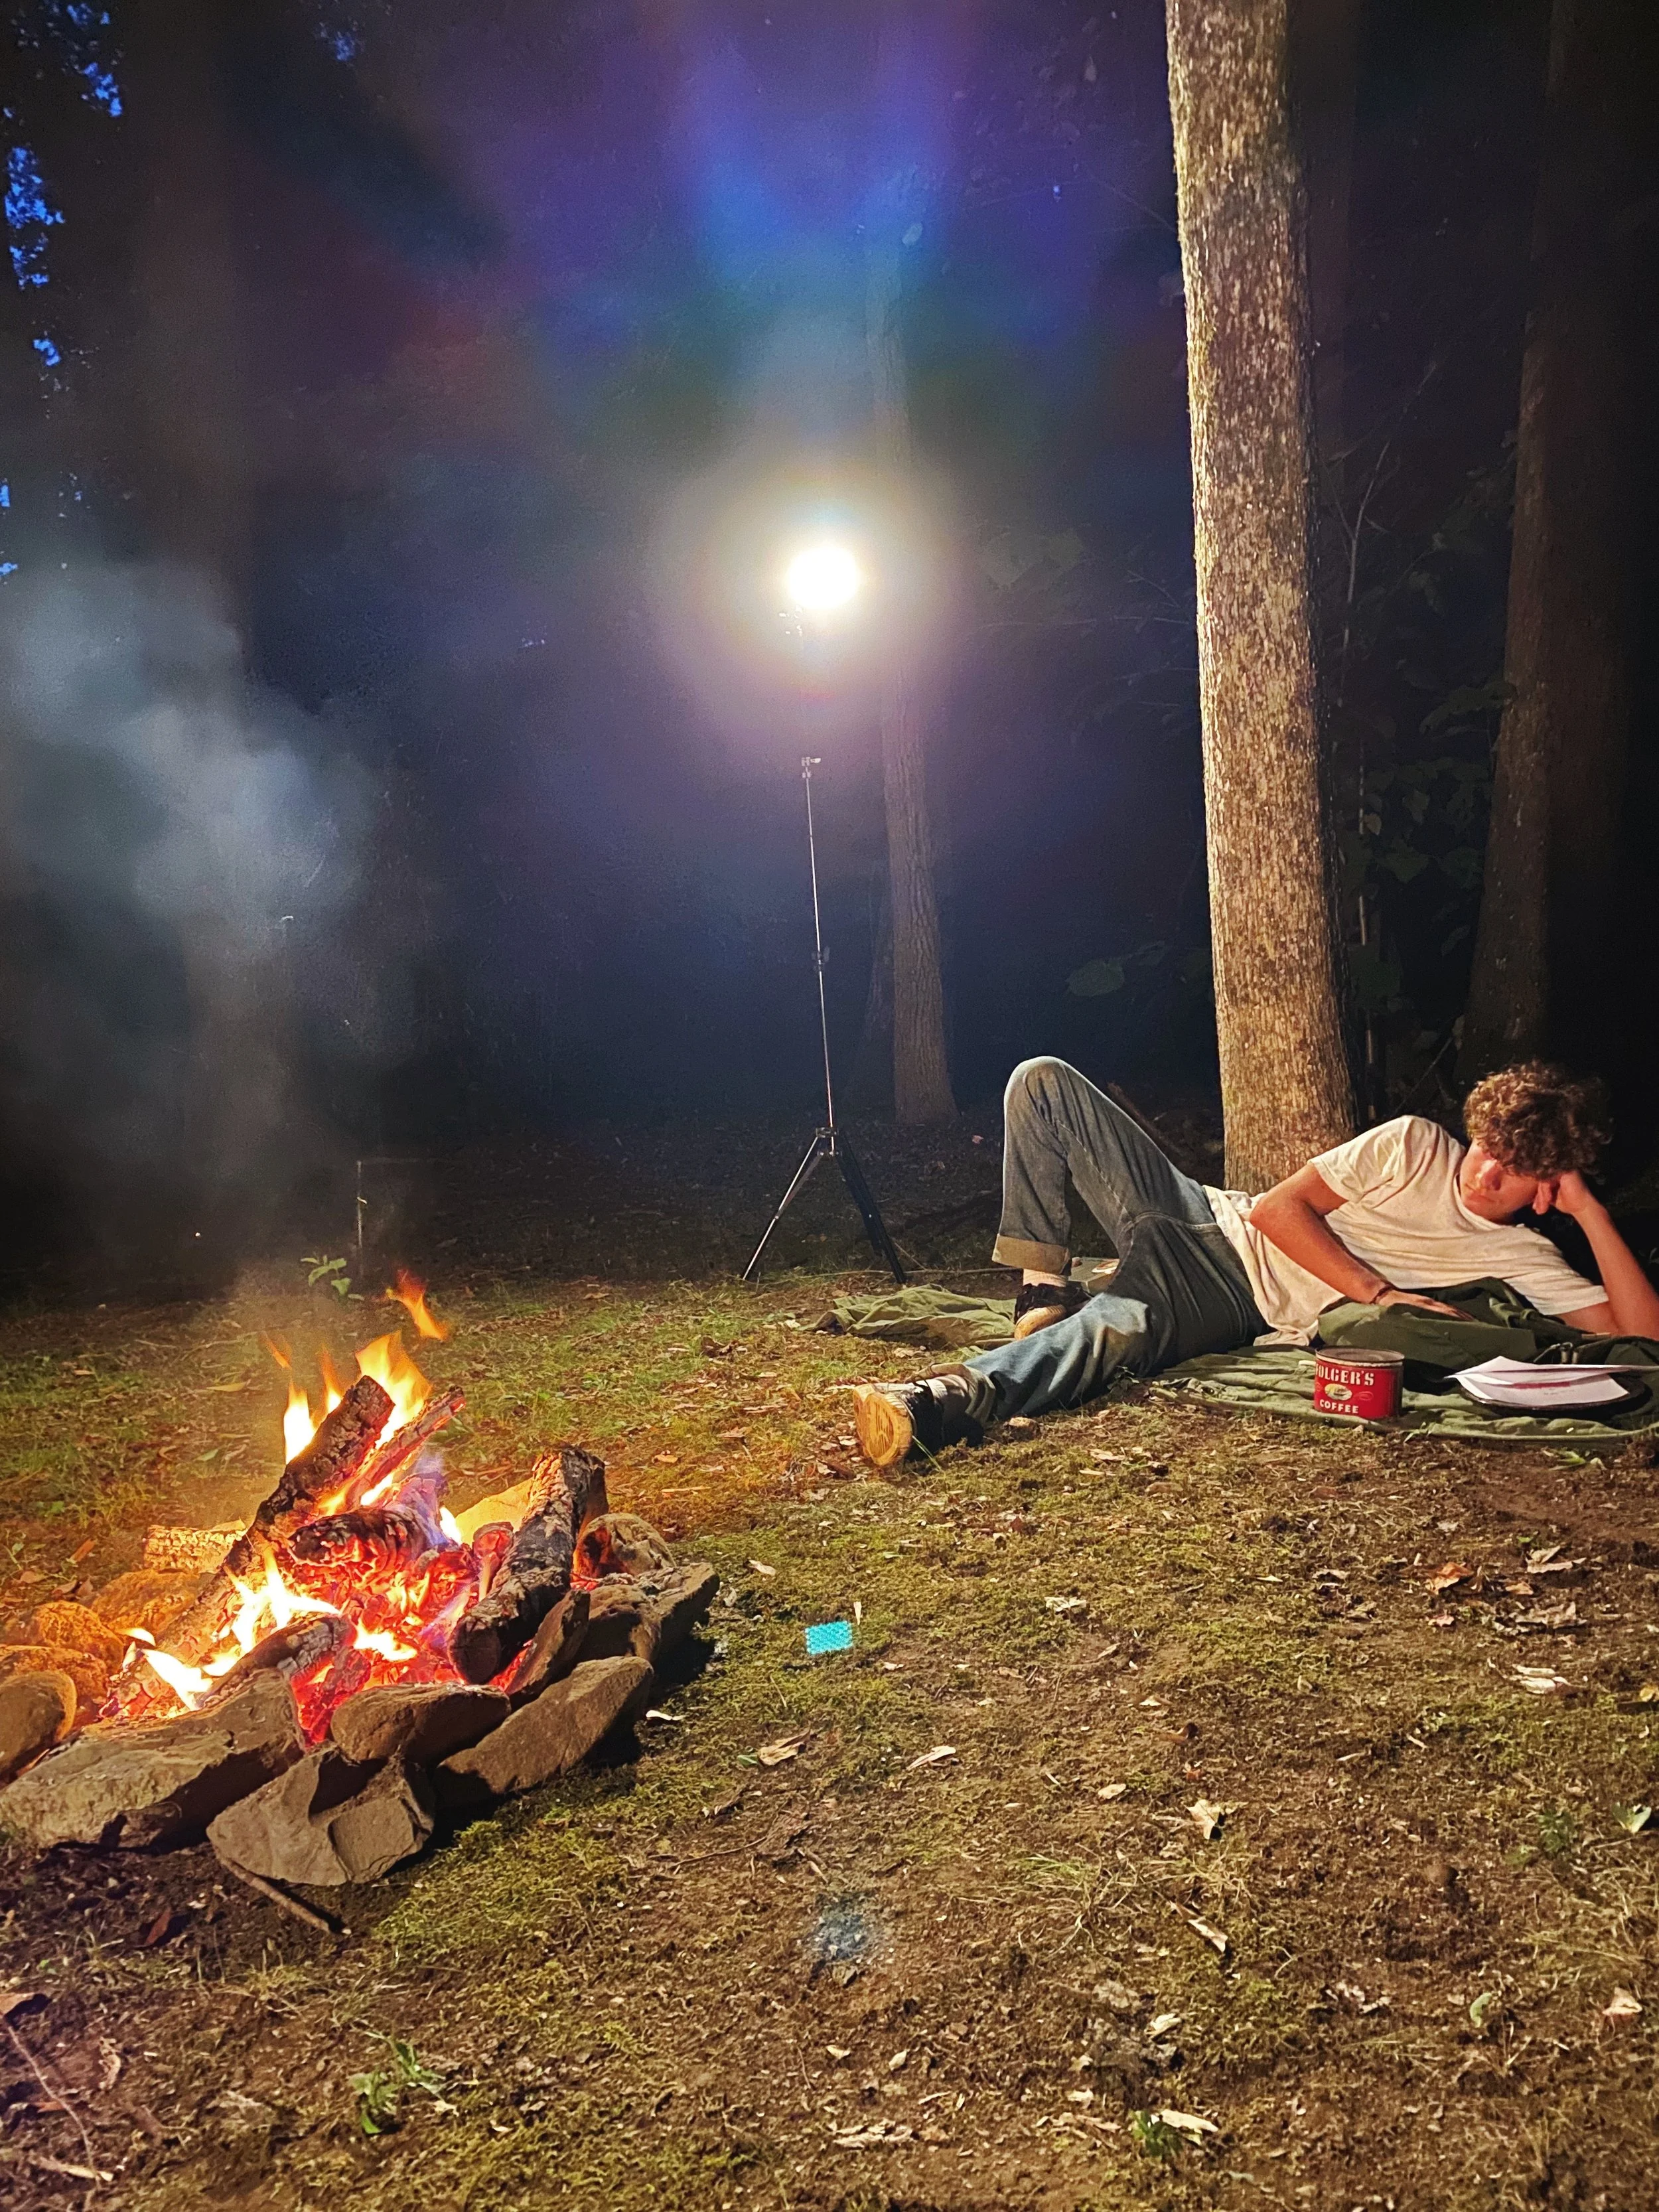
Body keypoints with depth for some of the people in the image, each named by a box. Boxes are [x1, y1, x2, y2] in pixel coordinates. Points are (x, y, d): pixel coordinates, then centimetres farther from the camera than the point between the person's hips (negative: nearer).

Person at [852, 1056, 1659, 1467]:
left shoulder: (1519, 1255, 5)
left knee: (1115, 1329, -42)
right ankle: (1045, 1288, -5)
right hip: (1208, 1223, 4)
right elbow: (1278, 1209, -2)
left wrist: (1590, 1210, -11)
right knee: (1043, 1081, -10)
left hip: (1240, 1312, -3)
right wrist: (1377, 1291, -13)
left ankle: (939, 1408, -60)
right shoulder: (1416, 1144, 4)